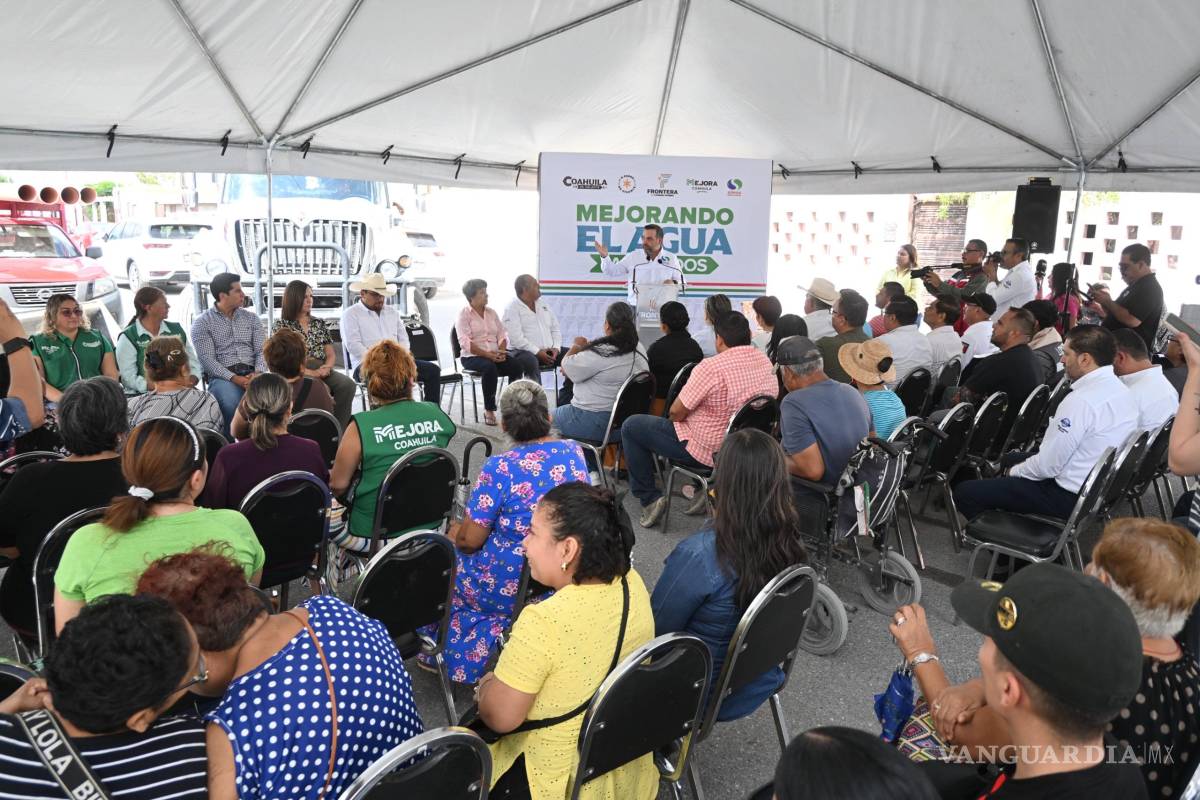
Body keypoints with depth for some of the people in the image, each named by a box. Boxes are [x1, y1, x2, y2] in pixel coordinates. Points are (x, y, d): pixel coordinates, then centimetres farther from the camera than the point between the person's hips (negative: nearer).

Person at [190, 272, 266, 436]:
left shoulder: (252, 318, 18)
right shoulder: (202, 323, 6)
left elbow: (261, 350, 10)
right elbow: (207, 361, -4)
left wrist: (258, 373, -13)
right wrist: (235, 379, -18)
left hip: (252, 374, 3)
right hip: (222, 377, -3)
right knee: (230, 401, -37)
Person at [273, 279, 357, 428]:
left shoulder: (319, 323, 21)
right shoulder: (281, 325, 9)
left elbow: (331, 354, 17)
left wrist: (326, 368, -8)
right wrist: (311, 373, -15)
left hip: (323, 371, 4)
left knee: (348, 384, -27)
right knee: (322, 389, -36)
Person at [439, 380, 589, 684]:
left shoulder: (499, 468, -23)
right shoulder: (574, 451, -4)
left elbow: (470, 540, -16)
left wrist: (455, 533, 8)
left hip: (509, 589, -6)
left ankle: (451, 656, 24)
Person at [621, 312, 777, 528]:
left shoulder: (712, 367, -27)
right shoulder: (765, 362, -4)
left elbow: (676, 413, -20)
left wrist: (676, 412, 5)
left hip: (709, 452, -8)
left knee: (631, 426, 6)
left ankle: (649, 499, 8)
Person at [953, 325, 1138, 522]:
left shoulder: (1082, 400, -26)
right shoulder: (1121, 390, 4)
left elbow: (1047, 466, -21)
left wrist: (1015, 472, -1)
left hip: (1069, 498, -10)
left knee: (965, 492, -10)